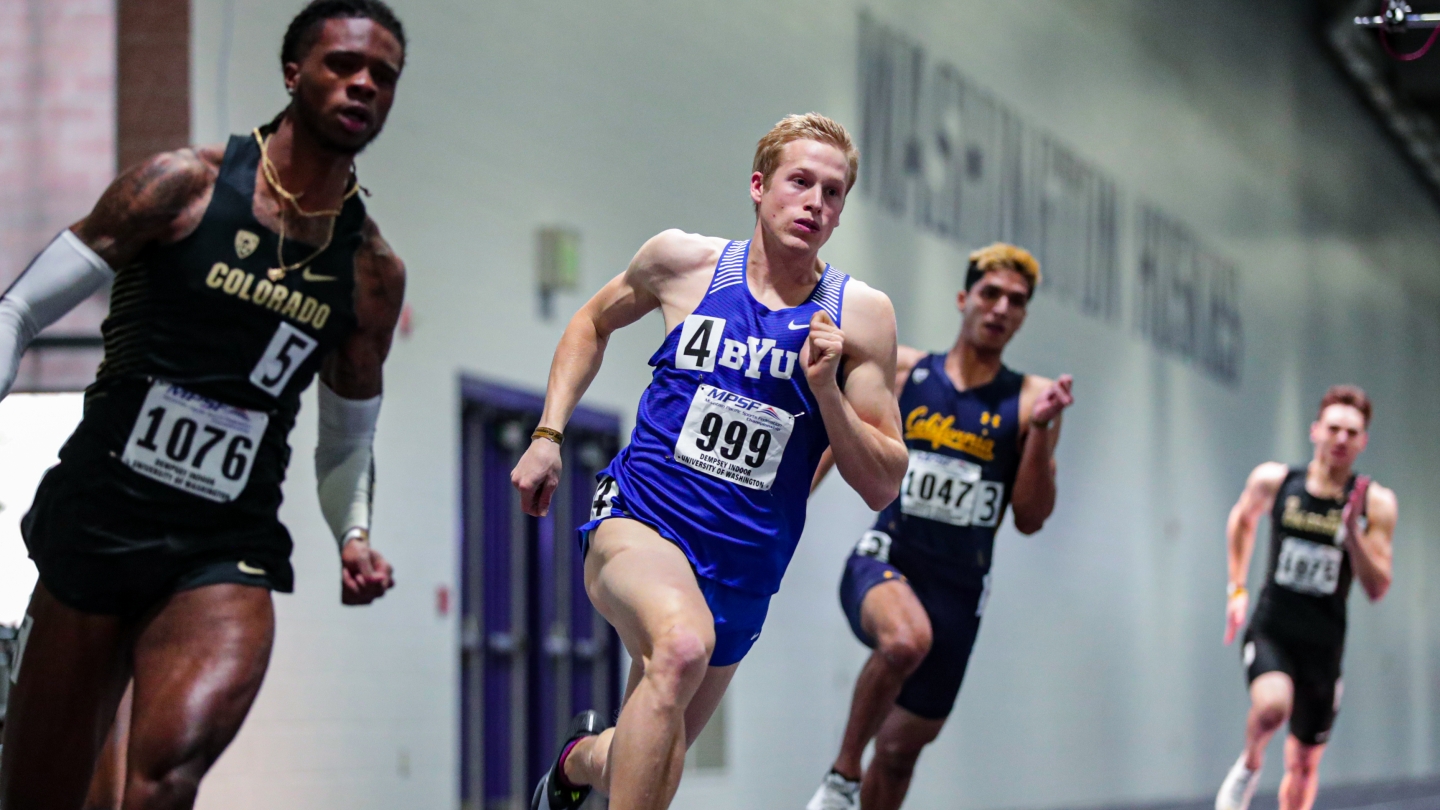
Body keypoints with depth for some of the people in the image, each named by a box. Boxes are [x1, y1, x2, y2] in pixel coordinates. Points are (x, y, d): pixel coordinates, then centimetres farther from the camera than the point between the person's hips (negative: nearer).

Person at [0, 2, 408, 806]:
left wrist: (355, 537, 1)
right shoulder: (186, 185, -2)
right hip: (97, 520, -1)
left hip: (230, 554, 1)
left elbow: (346, 444, 20)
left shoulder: (374, 275, 8)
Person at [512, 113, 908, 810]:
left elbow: (883, 487, -1)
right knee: (682, 645, -38)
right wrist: (548, 435, 10)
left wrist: (826, 390, -16)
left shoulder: (861, 315, -2)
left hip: (742, 570, 3)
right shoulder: (682, 262, -2)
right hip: (640, 520, -3)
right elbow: (593, 322, 20)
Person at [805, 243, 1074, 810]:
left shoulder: (1030, 399, 2)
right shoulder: (898, 370, 3)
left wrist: (1041, 429, -14)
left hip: (958, 590, 2)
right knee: (906, 640, -37)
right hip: (883, 565, -2)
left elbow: (1030, 519, -2)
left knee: (901, 748, 9)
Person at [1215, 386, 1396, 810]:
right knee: (1272, 704, -33)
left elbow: (1377, 589, -9)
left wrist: (1352, 530, -21)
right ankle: (1249, 765, -2)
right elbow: (1242, 520, 19)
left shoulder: (1376, 503, -6)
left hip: (1324, 642, 1)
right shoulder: (1273, 480, -3)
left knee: (1304, 763, 10)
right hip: (1271, 628, -1)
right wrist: (1237, 588, 14)